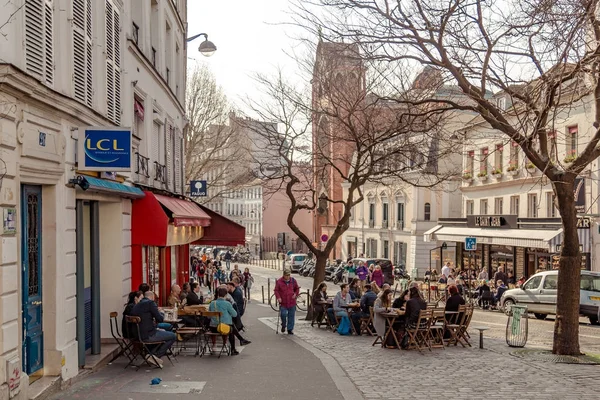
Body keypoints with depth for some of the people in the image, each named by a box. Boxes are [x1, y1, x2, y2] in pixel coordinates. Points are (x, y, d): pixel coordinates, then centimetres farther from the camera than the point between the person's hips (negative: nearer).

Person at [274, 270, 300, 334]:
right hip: (283, 302, -2)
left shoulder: (293, 281, 5)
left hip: (292, 302, 3)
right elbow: (276, 290, -2)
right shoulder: (279, 281, -4)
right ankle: (283, 325, 16)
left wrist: (296, 294, 0)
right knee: (283, 314, -13)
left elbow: (297, 288, 17)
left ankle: (290, 329, 15)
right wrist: (278, 297, -15)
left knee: (291, 316, 4)